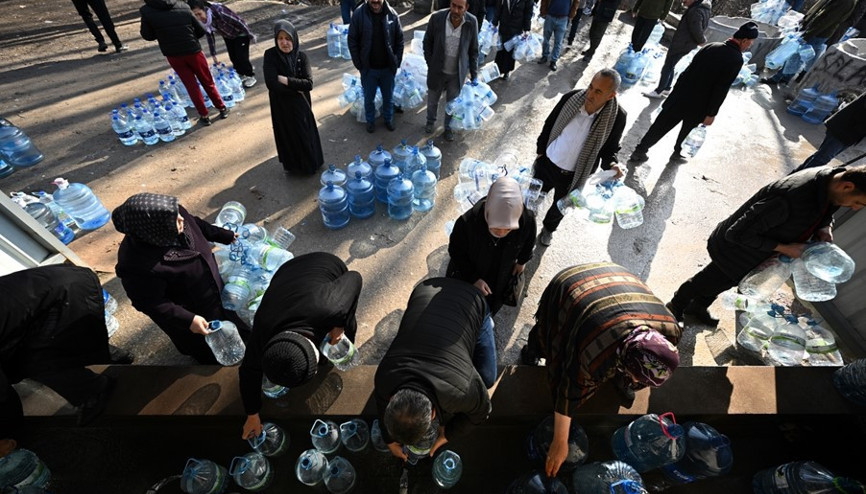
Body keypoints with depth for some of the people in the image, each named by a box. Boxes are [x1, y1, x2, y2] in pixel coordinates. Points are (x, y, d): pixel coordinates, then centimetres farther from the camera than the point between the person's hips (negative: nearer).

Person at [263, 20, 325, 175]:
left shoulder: (302, 57, -10)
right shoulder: (270, 55, -15)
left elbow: (309, 84, -18)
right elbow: (272, 84, -24)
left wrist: (286, 80, -23)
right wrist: (296, 87, -18)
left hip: (301, 104, 2)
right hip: (281, 105, -1)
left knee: (306, 133, 16)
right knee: (287, 135, 14)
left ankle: (310, 163, 39)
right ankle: (291, 164, 36)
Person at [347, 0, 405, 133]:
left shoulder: (392, 14, -8)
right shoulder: (359, 14, -12)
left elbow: (399, 40, 0)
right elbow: (352, 41, -7)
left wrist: (396, 62, -3)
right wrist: (359, 64, -8)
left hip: (388, 68, 1)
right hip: (368, 68, -1)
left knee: (388, 97, 17)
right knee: (369, 98, 15)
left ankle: (388, 119, 40)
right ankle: (370, 121, 38)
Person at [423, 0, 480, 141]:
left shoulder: (472, 22, -14)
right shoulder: (436, 18, -16)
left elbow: (473, 50, -4)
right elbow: (427, 42, -2)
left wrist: (474, 75, -4)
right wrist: (430, 64, -3)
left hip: (457, 73, 0)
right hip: (437, 71, 0)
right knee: (432, 100, 19)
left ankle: (448, 127, 39)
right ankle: (430, 121, 48)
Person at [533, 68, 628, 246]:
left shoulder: (617, 117, -20)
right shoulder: (571, 97, -18)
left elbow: (610, 147, -5)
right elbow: (549, 124, -2)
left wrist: (611, 164, -25)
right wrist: (540, 150, 3)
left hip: (573, 176, 0)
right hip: (547, 163, 1)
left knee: (560, 206, 23)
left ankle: (548, 228, 55)